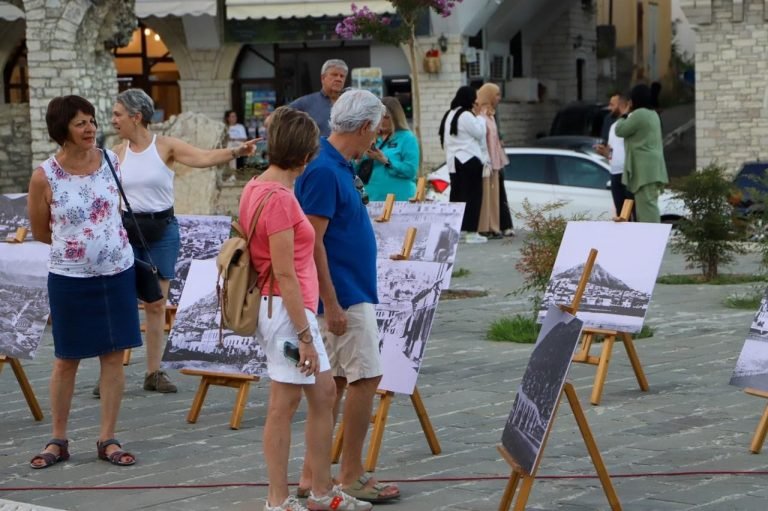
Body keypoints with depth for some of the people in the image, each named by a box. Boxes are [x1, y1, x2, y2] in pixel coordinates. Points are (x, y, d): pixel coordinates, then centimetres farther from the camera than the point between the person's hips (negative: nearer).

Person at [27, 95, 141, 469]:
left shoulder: (111, 161, -2)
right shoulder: (44, 177, -12)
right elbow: (40, 232, 1)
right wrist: (74, 245, 6)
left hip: (117, 273, 3)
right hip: (69, 279, -3)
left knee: (114, 355, 5)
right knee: (66, 359, 6)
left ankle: (107, 439, 14)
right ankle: (58, 441, 20)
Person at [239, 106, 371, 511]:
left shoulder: (257, 187, 9)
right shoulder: (279, 198, -20)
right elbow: (284, 273, -21)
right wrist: (304, 334, -18)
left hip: (294, 307, 10)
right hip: (287, 309, -10)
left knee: (323, 392, 15)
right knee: (284, 405, 0)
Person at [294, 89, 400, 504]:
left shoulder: (338, 166, 11)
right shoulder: (324, 170, -19)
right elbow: (312, 243, -22)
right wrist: (331, 304, -22)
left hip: (349, 293, 10)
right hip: (345, 296, -10)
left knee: (335, 381, 11)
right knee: (365, 377, -4)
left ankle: (313, 474, 16)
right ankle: (351, 476, 4)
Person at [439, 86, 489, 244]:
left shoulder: (450, 115, 14)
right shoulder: (466, 116, -15)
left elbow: (444, 139, 18)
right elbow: (479, 133, -10)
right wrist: (479, 116, -1)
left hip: (453, 161, 9)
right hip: (469, 160, -9)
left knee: (457, 195, 11)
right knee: (473, 195, -4)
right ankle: (471, 232, -6)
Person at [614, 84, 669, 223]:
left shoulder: (638, 114, -13)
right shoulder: (653, 114, 19)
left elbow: (620, 131, -7)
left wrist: (624, 115, 8)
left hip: (644, 167, -10)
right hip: (652, 167, 10)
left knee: (646, 203, -13)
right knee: (649, 203, 12)